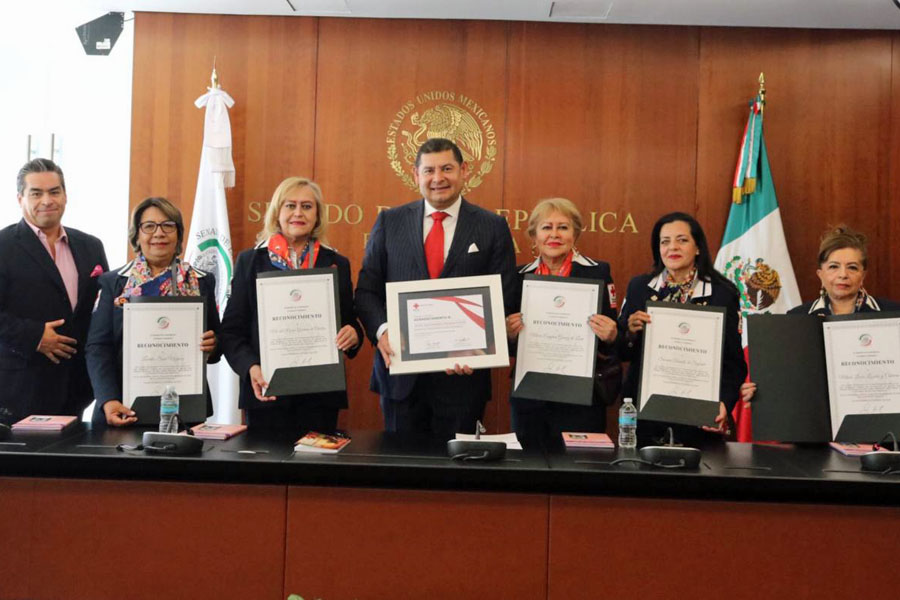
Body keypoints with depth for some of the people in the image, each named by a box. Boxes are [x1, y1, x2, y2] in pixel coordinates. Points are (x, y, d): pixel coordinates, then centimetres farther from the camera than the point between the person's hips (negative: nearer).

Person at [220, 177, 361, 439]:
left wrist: (353, 335, -12)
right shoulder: (250, 261, 7)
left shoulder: (337, 264, 10)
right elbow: (231, 329, 4)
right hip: (266, 392, -1)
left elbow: (349, 322, 12)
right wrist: (250, 367, -13)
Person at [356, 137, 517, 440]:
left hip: (462, 372, -1)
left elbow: (504, 301, 0)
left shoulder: (493, 227, 2)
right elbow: (367, 290, 5)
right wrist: (381, 331, -13)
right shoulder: (389, 222, 6)